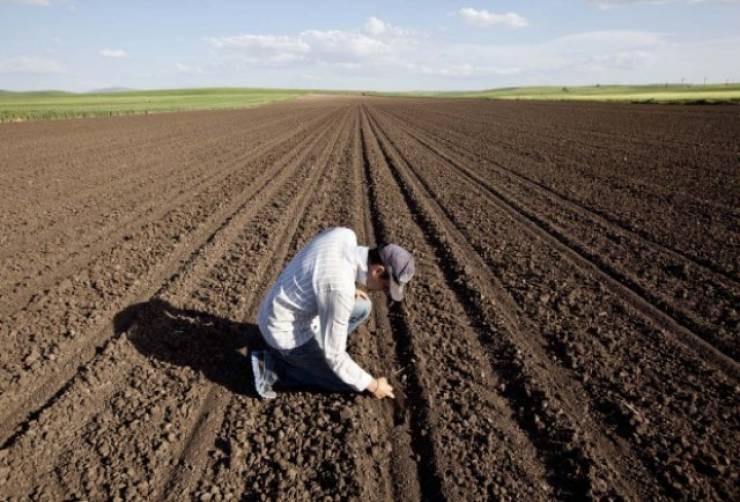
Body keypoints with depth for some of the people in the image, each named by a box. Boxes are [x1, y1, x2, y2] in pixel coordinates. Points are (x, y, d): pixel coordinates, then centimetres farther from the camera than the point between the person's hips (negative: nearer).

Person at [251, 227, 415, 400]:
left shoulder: (344, 235, -12)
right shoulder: (341, 291, -35)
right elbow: (334, 356, -23)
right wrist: (373, 385, -9)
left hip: (282, 313, 8)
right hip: (288, 333, -8)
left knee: (362, 308, 15)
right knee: (353, 382, 2)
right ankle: (273, 367, 2)